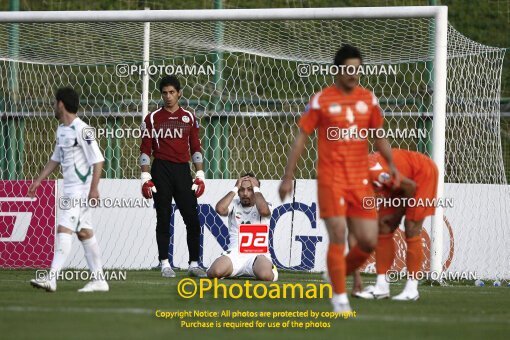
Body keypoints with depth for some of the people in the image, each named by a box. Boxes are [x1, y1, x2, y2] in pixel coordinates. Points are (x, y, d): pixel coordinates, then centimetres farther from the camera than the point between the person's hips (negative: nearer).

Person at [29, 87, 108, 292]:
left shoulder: (81, 130, -16)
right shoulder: (61, 130, 13)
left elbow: (98, 160, -18)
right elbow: (56, 159, 25)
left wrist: (94, 188, -22)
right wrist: (39, 180, 22)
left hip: (81, 189, -9)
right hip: (69, 189, 9)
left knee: (64, 229, -15)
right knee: (84, 231, 10)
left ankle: (52, 278, -20)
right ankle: (99, 280, 13)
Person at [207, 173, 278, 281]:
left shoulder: (260, 206, 8)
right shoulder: (234, 204, 13)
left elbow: (264, 211, -18)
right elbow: (220, 209, -10)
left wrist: (256, 188, -4)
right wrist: (235, 189, -1)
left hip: (258, 253, -1)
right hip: (235, 253, 1)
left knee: (265, 275, -35)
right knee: (215, 272, -31)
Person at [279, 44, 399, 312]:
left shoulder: (368, 99, 9)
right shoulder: (321, 101, -3)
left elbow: (378, 136, 19)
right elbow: (301, 138, 1)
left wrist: (391, 163, 3)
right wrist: (288, 177, -3)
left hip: (361, 180, 4)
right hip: (331, 177, -4)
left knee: (369, 241, -1)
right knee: (338, 236, -11)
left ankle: (339, 274, 25)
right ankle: (339, 297, -1)